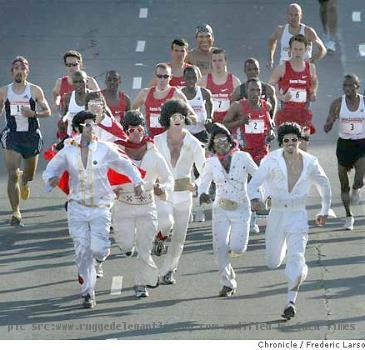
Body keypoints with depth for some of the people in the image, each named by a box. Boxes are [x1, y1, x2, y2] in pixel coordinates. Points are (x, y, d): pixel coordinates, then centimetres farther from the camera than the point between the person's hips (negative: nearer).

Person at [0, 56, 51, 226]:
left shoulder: (35, 91, -1)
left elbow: (47, 112, 2)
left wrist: (34, 113, -16)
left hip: (31, 135, 1)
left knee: (30, 174, 16)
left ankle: (24, 181, 55)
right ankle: (15, 213, -12)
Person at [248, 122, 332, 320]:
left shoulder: (310, 162, -3)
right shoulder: (272, 160, -9)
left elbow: (324, 185, 14)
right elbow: (254, 183, -13)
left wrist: (325, 211, 20)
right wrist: (254, 199, -35)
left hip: (298, 216, -1)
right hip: (276, 214, 1)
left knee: (296, 258, -19)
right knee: (273, 263, 13)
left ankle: (291, 301, -16)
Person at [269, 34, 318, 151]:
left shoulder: (310, 68, 5)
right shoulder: (282, 68, -5)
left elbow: (315, 82, 25)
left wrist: (313, 93, 5)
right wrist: (281, 97, -14)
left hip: (304, 114, 3)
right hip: (286, 114, -3)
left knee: (302, 150, 3)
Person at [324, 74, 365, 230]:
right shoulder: (338, 103, -7)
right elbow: (326, 128, -6)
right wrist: (331, 121, -27)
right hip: (344, 145, 1)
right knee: (344, 185, 7)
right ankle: (348, 216, 25)